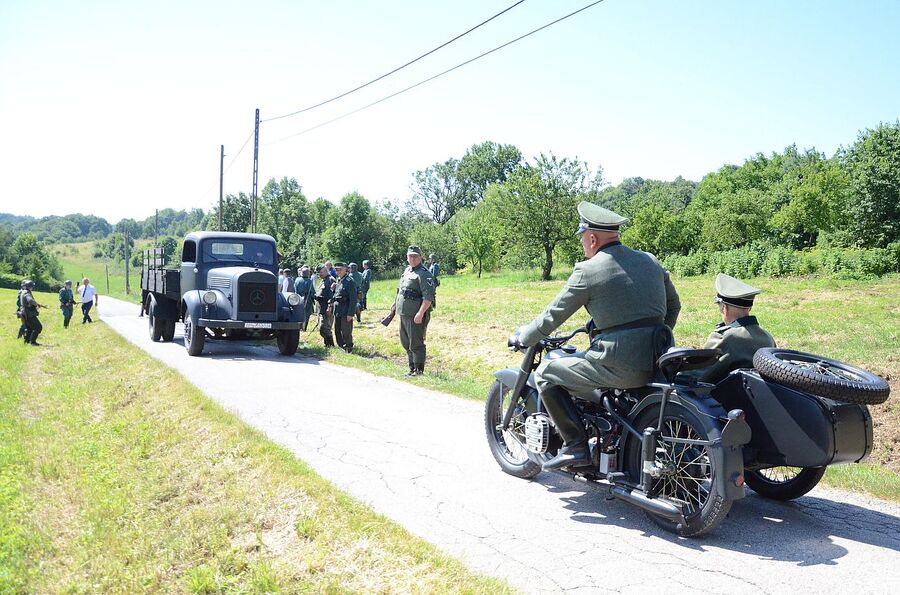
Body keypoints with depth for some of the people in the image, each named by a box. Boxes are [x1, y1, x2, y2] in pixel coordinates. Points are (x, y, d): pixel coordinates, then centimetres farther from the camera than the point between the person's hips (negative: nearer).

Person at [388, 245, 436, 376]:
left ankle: (418, 370, 6)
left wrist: (420, 313, -28)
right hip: (403, 313, 9)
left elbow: (428, 297, -22)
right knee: (406, 342, 17)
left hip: (415, 316, -9)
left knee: (415, 343, -3)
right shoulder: (407, 271, 15)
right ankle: (412, 368, 28)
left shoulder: (424, 274, -14)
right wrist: (396, 304, 29)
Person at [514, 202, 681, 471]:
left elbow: (553, 316, 1)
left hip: (619, 363, -7)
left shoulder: (588, 271, -6)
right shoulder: (650, 261, 13)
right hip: (659, 362, 8)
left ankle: (575, 445, 0)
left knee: (546, 373, 6)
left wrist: (522, 337, 17)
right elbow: (674, 305, 23)